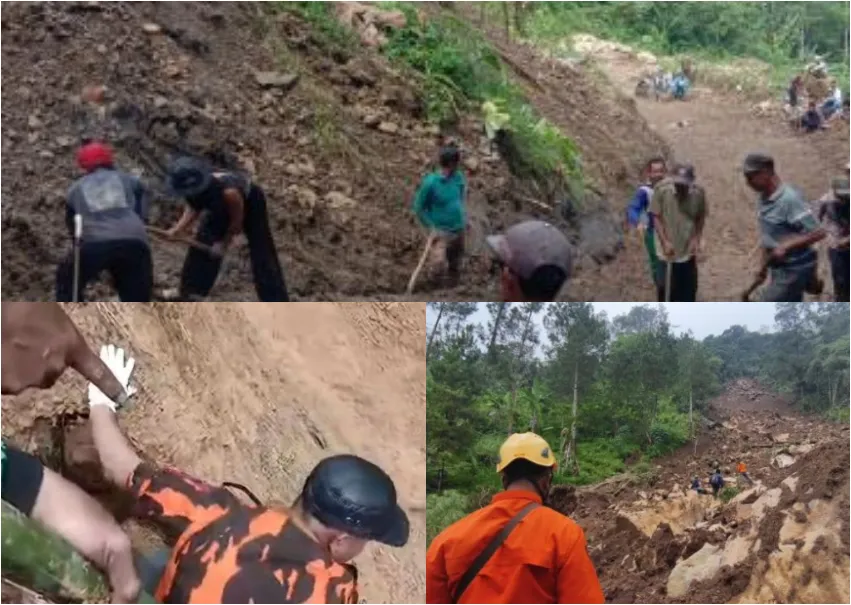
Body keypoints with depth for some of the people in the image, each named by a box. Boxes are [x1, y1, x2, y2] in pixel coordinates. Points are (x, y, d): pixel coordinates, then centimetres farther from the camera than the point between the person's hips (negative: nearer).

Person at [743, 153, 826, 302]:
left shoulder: (789, 199, -21)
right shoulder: (765, 199, 6)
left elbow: (818, 233, -22)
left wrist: (785, 247, -26)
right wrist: (763, 267, 17)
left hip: (795, 268, -8)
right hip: (779, 268, 8)